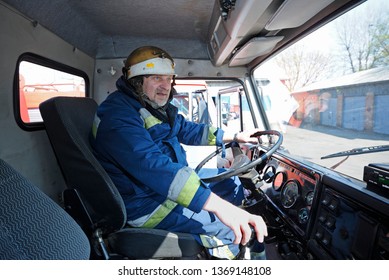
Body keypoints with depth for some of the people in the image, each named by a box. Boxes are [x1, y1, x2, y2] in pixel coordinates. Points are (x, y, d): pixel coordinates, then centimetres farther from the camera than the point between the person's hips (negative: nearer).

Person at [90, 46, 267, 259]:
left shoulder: (157, 108, 6)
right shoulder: (118, 113, -24)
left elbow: (187, 130, 18)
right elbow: (151, 165, -38)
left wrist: (234, 136, 16)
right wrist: (219, 205, -44)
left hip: (171, 184, 10)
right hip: (146, 204, -10)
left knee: (233, 184, 14)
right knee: (233, 231, -13)